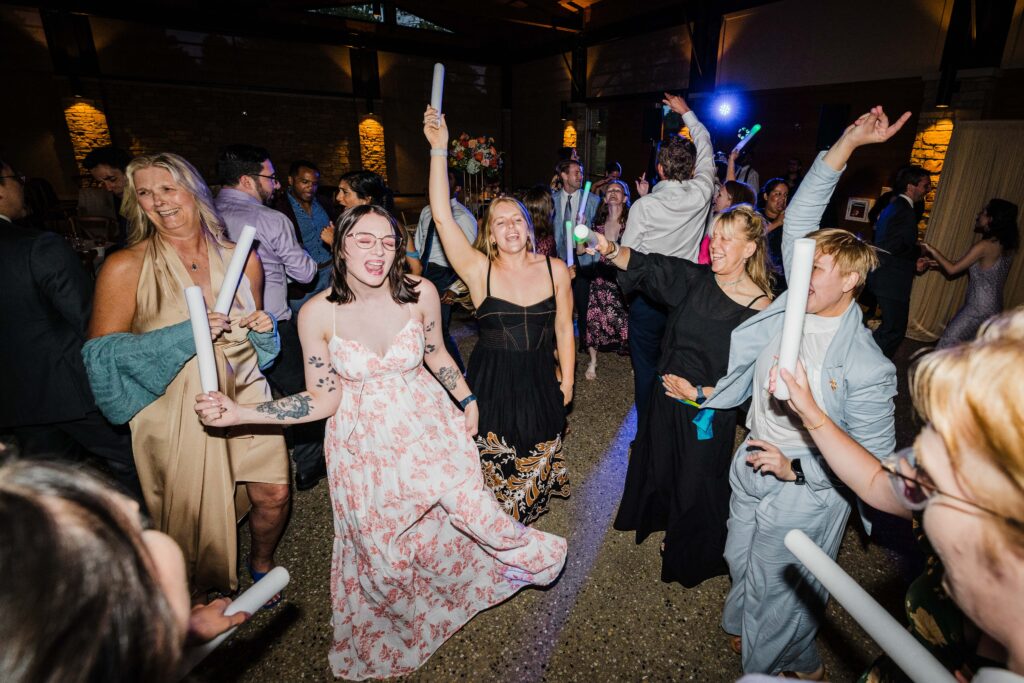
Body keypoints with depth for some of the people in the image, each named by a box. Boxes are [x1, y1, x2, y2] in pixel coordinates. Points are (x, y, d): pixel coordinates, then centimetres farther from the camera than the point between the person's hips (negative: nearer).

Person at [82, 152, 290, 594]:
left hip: (246, 394, 3)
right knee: (196, 515, 7)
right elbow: (102, 350, -8)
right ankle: (208, 598, 39)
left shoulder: (241, 258, 4)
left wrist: (263, 327, -6)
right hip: (176, 407, -2)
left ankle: (261, 563, 37)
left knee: (274, 493, 4)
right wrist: (186, 334, -19)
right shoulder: (125, 267, -6)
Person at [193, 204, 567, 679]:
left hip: (427, 426, 1)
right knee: (382, 551, 10)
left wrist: (467, 399, 11)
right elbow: (323, 399, -9)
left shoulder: (420, 294, -12)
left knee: (460, 510, -2)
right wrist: (238, 413, -17)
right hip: (364, 443, 0)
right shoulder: (317, 313, -15)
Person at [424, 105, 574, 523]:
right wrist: (439, 149, -20)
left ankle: (527, 514, 47)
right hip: (490, 383, -2)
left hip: (540, 382, 2)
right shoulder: (479, 270, -9)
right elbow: (442, 217, -17)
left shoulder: (555, 268, -3)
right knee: (493, 468, 12)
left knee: (535, 463, 18)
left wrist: (566, 382, 3)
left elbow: (564, 328, 3)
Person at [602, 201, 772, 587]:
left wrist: (699, 393, -18)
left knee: (696, 481, 16)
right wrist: (611, 251, -28)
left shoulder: (759, 309, -19)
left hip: (709, 411, -4)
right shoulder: (696, 279, -7)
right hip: (667, 396, 5)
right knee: (657, 462, 25)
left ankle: (687, 555, 46)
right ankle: (656, 517, 57)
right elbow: (646, 265, -12)